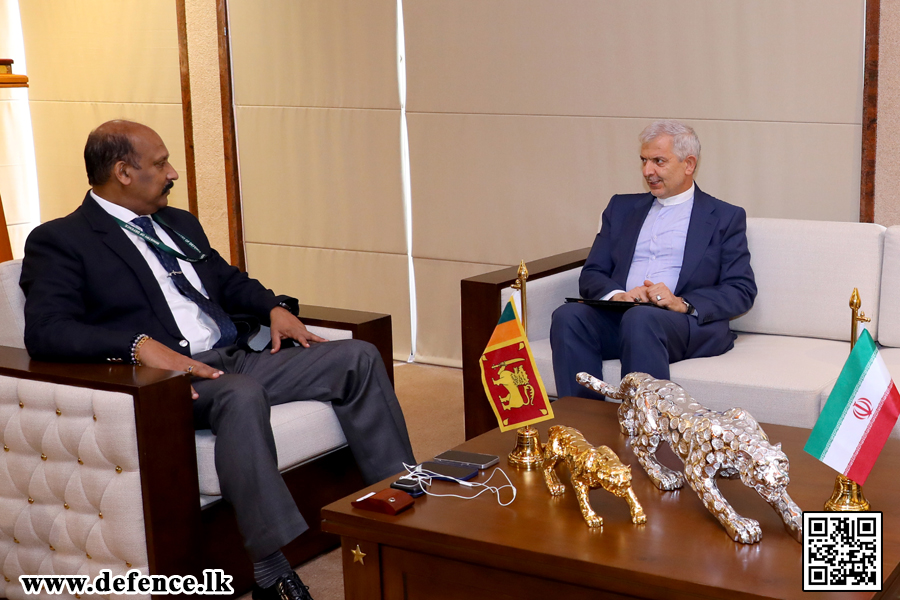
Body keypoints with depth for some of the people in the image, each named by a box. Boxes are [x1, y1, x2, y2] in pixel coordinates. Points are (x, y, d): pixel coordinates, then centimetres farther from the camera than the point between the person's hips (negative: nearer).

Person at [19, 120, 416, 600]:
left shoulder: (179, 223, 23)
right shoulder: (59, 242, -2)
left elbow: (229, 281, 33)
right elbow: (45, 332, -16)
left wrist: (274, 307, 10)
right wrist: (140, 344, -30)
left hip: (236, 360, 8)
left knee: (358, 357, -5)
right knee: (241, 394, -39)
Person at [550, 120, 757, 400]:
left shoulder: (726, 217, 13)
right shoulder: (622, 207, 24)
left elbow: (742, 291, 3)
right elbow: (591, 274, 16)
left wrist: (683, 304, -15)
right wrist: (615, 294, -9)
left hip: (689, 324, -3)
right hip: (618, 315, 4)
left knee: (640, 318, -37)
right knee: (568, 315, -28)